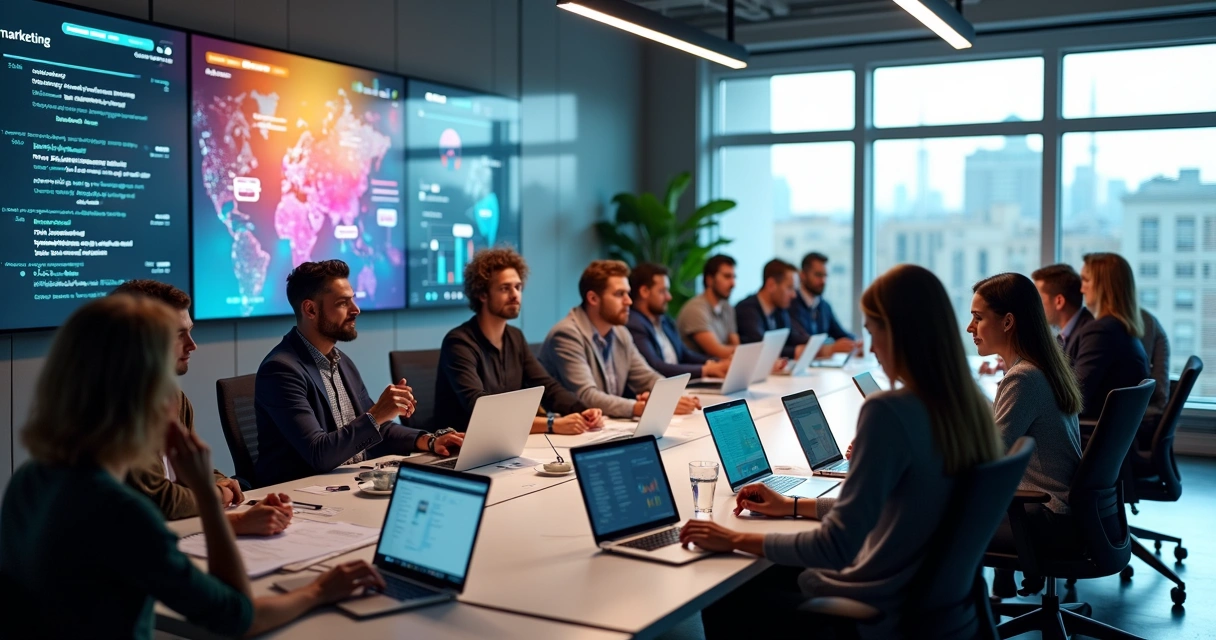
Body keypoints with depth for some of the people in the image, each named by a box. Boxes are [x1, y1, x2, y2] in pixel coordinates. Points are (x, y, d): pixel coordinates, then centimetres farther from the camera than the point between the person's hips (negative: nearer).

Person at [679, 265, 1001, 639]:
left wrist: (737, 540, -14)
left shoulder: (890, 412, -26)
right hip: (932, 595, 8)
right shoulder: (969, 404, 1)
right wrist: (795, 507, 16)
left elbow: (837, 547, -26)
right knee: (765, 577, 25)